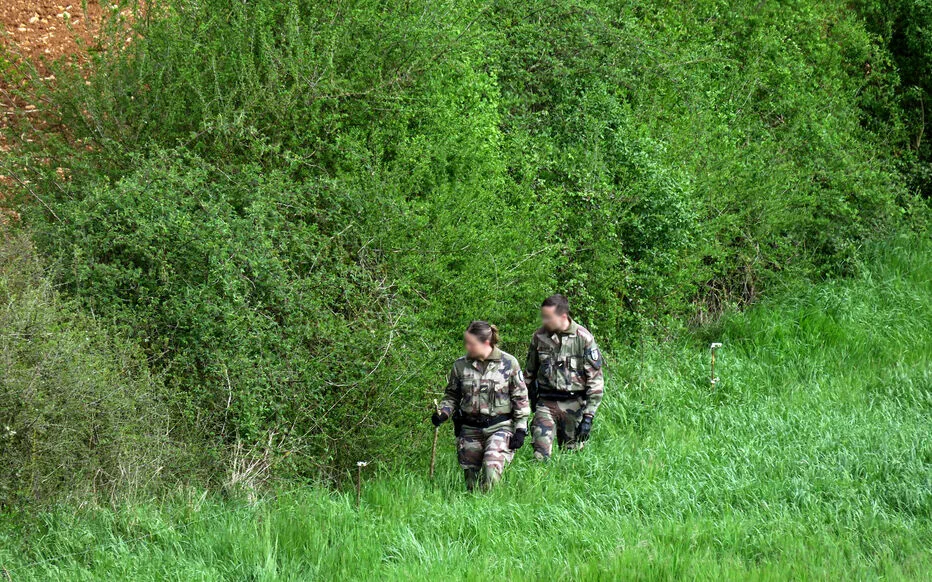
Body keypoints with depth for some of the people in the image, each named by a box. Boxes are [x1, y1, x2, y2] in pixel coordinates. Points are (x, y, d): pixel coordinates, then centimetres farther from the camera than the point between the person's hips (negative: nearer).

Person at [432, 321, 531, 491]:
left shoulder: (509, 363, -2)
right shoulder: (460, 365, 3)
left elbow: (521, 398, 3)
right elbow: (452, 395, 15)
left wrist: (520, 430, -2)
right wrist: (443, 412, -4)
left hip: (500, 427, -3)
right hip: (470, 430, 3)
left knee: (491, 467, -24)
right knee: (471, 476, 3)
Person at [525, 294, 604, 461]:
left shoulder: (583, 338, -9)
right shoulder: (539, 337, 1)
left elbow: (595, 379, -7)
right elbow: (530, 371, 16)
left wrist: (588, 416, -11)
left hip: (573, 405, -2)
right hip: (545, 403, 2)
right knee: (540, 455, -10)